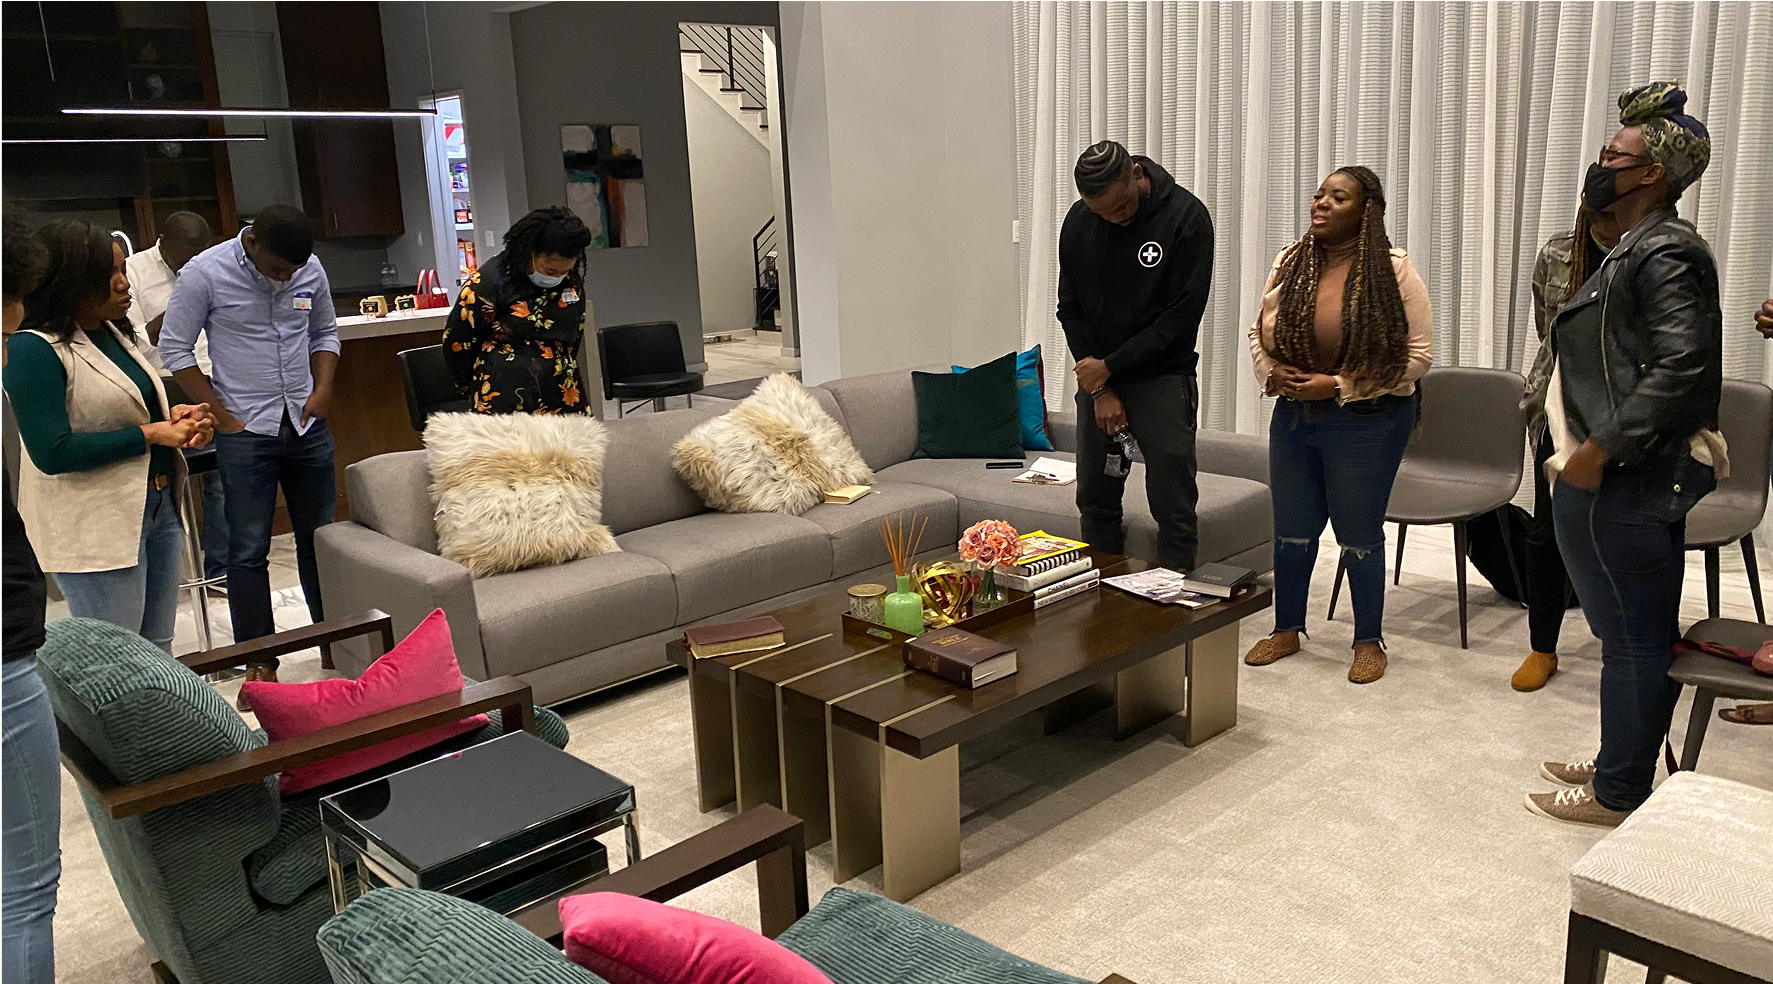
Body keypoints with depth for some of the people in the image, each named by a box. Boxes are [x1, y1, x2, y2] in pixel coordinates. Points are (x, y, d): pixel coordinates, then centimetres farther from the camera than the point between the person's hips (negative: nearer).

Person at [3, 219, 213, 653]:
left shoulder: (112, 332, 10)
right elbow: (52, 452, -22)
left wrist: (174, 418, 0)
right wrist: (151, 434, -19)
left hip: (158, 507, 8)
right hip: (95, 528, -8)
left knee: (158, 650, 19)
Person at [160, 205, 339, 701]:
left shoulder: (310, 270, 2)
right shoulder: (205, 273, -9)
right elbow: (175, 349, -5)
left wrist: (323, 390, 1)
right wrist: (222, 416, -9)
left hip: (307, 425, 4)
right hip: (245, 432, -4)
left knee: (321, 539, 11)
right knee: (249, 550, 1)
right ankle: (260, 661, 11)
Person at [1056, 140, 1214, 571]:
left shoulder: (1186, 216, -13)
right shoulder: (1077, 223, -1)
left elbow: (1183, 315, -14)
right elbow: (1070, 311, 3)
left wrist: (1110, 365, -13)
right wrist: (1099, 389, -6)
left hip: (1163, 377, -4)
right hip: (1097, 376, 4)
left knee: (1173, 507, -4)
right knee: (1096, 501, 10)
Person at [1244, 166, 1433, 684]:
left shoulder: (1394, 271, -11)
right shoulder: (1291, 262, 3)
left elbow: (1418, 352, -12)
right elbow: (1259, 333, 11)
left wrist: (1339, 384, -18)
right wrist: (1270, 373, -9)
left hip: (1367, 422, -4)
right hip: (1293, 414, 5)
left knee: (1359, 536, 6)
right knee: (1291, 529, 14)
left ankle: (1370, 641, 24)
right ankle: (1287, 629, 31)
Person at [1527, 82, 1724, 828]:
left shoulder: (1665, 251, -15)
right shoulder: (1637, 249, 17)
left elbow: (1683, 366, -25)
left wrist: (1600, 450, -22)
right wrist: (1587, 451, 15)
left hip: (1624, 484, -10)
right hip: (1624, 478, 10)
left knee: (1634, 637, 1)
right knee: (1637, 634, 18)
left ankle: (1618, 793, 13)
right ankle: (1618, 766, 31)